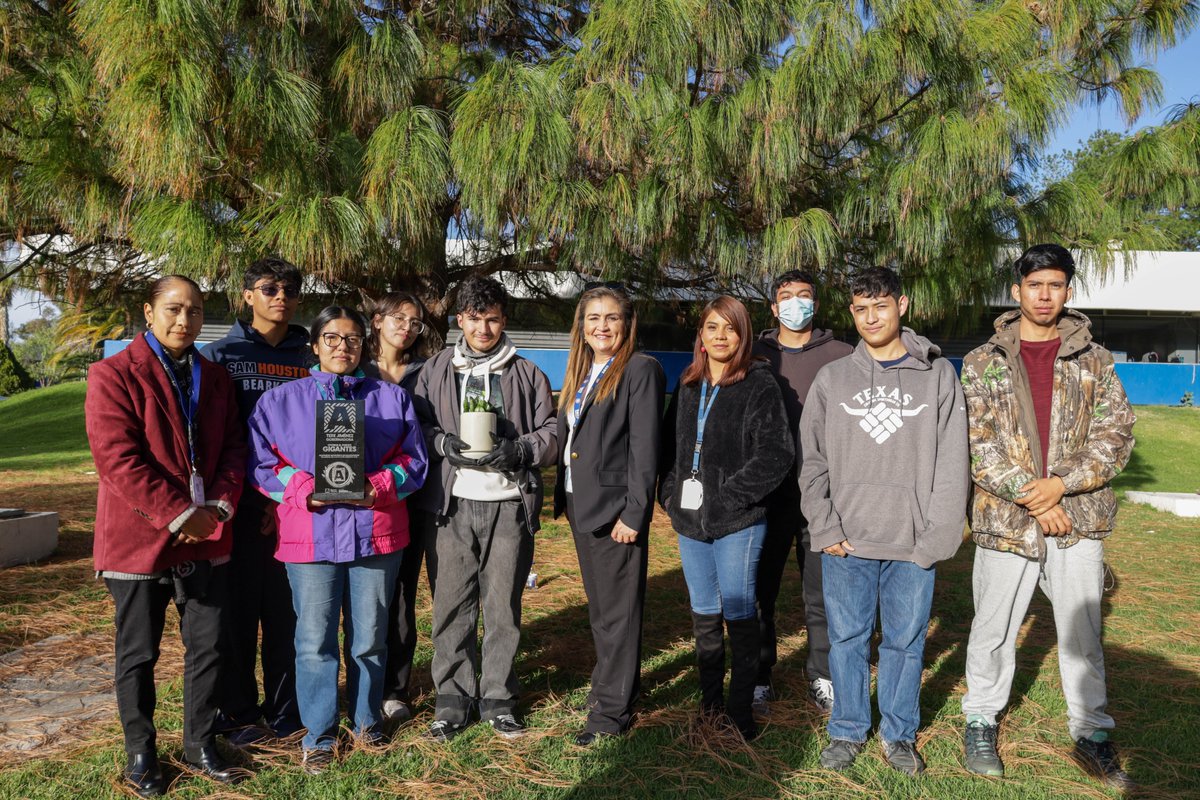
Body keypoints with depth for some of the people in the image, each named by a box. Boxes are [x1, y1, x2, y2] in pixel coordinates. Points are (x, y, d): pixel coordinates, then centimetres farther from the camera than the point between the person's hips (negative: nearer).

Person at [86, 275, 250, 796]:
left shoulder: (215, 379, 11)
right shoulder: (113, 375, -7)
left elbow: (233, 447, 8)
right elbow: (117, 458, -16)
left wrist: (218, 507, -9)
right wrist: (180, 515, -18)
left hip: (206, 539, 5)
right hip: (139, 540, -4)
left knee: (208, 648, 11)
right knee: (138, 656, 10)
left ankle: (201, 745, 27)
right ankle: (140, 754, 27)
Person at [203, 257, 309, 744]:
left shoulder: (309, 360, 11)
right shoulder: (221, 355, 4)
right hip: (240, 505, -2)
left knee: (287, 610, 7)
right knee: (238, 610, 3)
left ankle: (285, 708, 20)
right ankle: (238, 712, 18)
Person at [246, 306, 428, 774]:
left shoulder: (391, 398, 10)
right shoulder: (280, 400, 8)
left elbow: (413, 459, 6)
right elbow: (262, 465, 3)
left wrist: (377, 488, -12)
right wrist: (308, 490, -13)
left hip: (376, 533, 1)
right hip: (309, 535, -1)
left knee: (370, 637, 10)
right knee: (314, 640, 1)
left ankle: (367, 719, 30)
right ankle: (318, 735, 18)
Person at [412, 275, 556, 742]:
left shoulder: (527, 374, 11)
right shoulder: (435, 370, 12)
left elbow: (551, 433, 9)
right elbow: (416, 427, 11)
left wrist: (521, 449, -10)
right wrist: (443, 444, -9)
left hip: (509, 504, 0)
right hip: (452, 503, 0)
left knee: (503, 606, 6)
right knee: (451, 606, 2)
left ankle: (498, 698, 20)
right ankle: (454, 698, 17)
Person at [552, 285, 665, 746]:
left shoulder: (640, 370, -10)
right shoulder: (580, 372, 14)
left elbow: (644, 448, -16)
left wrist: (634, 513, -19)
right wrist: (563, 496, 11)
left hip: (614, 505, -8)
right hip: (580, 502, 8)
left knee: (617, 609, 1)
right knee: (598, 603, 18)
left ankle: (613, 708, 10)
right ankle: (611, 679, 35)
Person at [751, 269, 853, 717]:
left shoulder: (840, 357, 4)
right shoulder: (755, 354, 8)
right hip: (766, 492, 1)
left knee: (821, 593, 7)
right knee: (759, 593, 6)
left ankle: (822, 679, 22)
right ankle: (759, 680, 19)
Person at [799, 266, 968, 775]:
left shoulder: (938, 375, 1)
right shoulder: (832, 378, 4)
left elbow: (952, 465, -2)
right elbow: (812, 462, 4)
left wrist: (937, 537, -9)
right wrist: (826, 530, -4)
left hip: (913, 544, -1)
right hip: (845, 543, 1)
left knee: (906, 640, 10)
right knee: (847, 638, 10)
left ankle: (900, 732, 29)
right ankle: (848, 729, 27)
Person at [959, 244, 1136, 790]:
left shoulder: (1093, 360, 6)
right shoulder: (982, 363, 2)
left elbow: (1117, 433, 1)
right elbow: (977, 445, -5)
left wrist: (1061, 484, -12)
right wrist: (1030, 498, -13)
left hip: (1078, 519, 1)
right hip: (1004, 519, -1)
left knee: (1083, 633, 11)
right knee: (993, 630, 10)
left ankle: (1091, 734, 28)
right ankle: (981, 720, 29)